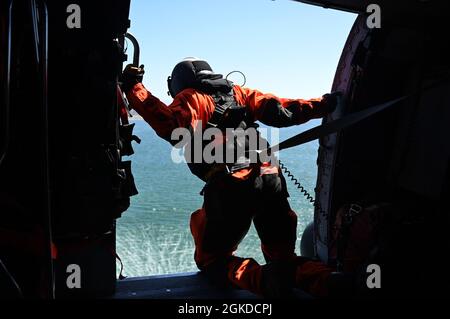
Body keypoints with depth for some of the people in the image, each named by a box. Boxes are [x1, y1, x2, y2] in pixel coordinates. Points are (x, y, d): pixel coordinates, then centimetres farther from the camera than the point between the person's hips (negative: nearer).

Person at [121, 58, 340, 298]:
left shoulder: (188, 98, 11)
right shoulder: (238, 93, 25)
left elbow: (172, 127, -10)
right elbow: (282, 112, 15)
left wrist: (134, 90, -7)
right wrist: (324, 104, 25)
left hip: (230, 187, -4)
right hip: (272, 181, 5)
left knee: (210, 260, 16)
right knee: (283, 258, 20)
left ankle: (265, 279, -14)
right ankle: (330, 281, -13)